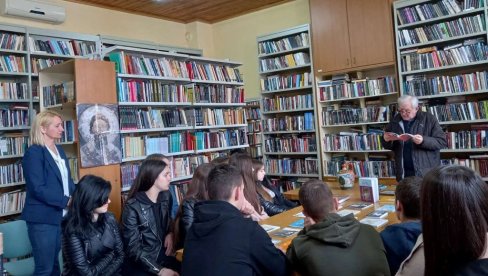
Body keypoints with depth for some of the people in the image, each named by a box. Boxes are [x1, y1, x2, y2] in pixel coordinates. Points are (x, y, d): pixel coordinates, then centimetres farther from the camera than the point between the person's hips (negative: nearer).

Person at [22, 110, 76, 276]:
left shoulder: (59, 150, 11)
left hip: (63, 216, 7)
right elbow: (38, 189, -20)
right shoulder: (33, 153, -12)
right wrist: (67, 201, -20)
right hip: (43, 219, -7)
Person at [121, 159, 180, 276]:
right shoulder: (132, 207, -13)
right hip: (139, 265, -5)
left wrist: (170, 234, 1)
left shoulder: (166, 198, 3)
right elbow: (133, 248, -14)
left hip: (163, 257, 5)